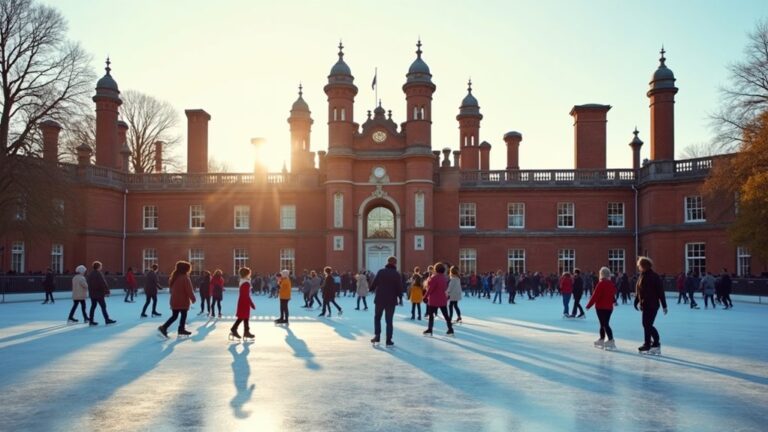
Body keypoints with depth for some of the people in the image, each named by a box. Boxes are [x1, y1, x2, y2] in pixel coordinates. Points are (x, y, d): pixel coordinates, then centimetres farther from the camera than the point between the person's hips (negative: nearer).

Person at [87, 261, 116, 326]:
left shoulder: (90, 274, 10)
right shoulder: (98, 274, -17)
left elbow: (89, 284, 18)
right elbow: (103, 284, -19)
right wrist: (107, 291, -12)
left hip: (92, 294, 8)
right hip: (99, 293, -8)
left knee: (93, 306, 11)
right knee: (103, 306, -1)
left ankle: (91, 321, 10)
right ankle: (107, 320, 2)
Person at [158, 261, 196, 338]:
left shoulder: (173, 277, 8)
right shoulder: (185, 278, -17)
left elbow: (171, 288, 18)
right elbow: (189, 290, -17)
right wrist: (193, 298, -6)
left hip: (174, 300, 7)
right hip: (183, 301, -7)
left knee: (174, 316, 12)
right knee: (183, 315, 8)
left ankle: (164, 327, -2)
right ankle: (181, 329, 13)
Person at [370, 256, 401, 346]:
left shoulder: (381, 272, -4)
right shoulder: (397, 274, -5)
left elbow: (374, 284, -3)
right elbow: (399, 287, -7)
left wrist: (372, 289, 18)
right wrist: (398, 296, 8)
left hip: (379, 299, 1)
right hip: (391, 300, 0)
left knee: (377, 317, 18)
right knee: (389, 320, 6)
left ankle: (377, 336, 9)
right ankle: (388, 340, 4)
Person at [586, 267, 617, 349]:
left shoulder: (601, 284, -16)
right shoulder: (612, 284, 7)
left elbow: (595, 296, -17)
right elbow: (613, 295, 18)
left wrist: (589, 305, -10)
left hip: (601, 307, -8)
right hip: (609, 307, 8)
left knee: (604, 324, -7)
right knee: (605, 324, 16)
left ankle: (611, 341, -15)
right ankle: (601, 339, 26)